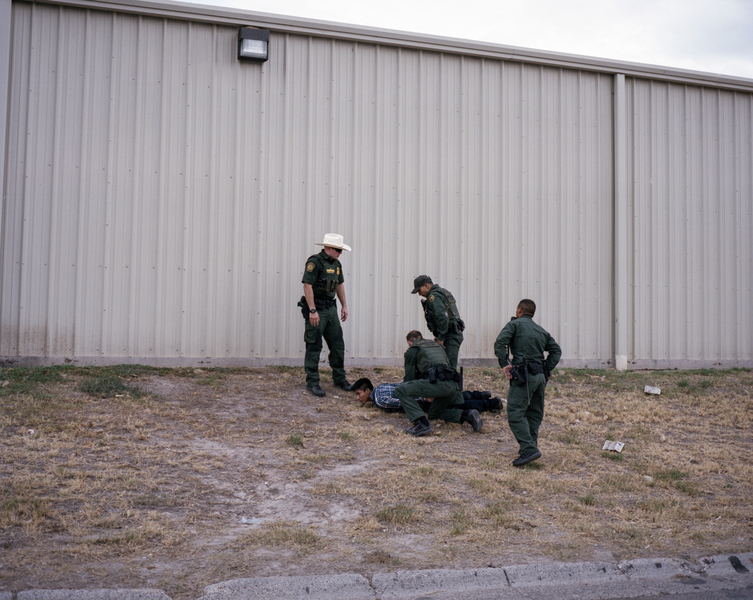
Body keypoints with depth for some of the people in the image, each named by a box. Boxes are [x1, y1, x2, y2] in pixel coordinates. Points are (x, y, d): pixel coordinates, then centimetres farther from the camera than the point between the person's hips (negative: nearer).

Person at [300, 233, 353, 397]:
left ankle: (339, 379, 23)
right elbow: (307, 286, -19)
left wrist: (344, 306, 20)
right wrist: (312, 310, -23)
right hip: (316, 309, -8)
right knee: (314, 347, -3)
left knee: (338, 345, 11)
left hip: (331, 309, 8)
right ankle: (312, 382, 4)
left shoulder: (336, 264, 12)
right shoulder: (315, 262, -14)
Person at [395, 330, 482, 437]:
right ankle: (467, 415, 6)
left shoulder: (412, 350, 16)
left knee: (400, 390, -2)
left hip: (437, 382, -7)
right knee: (434, 413, 27)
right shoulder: (438, 346, 35)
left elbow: (410, 375, 14)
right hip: (453, 385, 7)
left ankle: (422, 424, -18)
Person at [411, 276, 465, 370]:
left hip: (450, 337, -10)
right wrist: (439, 336, 18)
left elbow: (442, 317, -23)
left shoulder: (433, 297, -11)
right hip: (456, 334, 10)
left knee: (449, 367, -12)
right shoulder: (443, 292, 21)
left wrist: (441, 338, -18)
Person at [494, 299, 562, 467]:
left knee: (515, 412, -9)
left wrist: (504, 365, -9)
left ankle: (529, 449, -19)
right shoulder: (541, 330, 22)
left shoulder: (515, 324, 4)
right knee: (535, 414, 14)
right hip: (540, 376, 7)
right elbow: (556, 351, 19)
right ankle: (531, 448, 13)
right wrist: (546, 370, 14)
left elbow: (500, 343, -11)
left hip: (523, 376, -7)